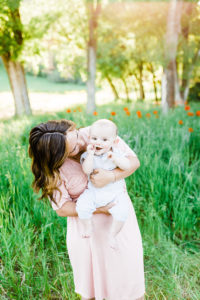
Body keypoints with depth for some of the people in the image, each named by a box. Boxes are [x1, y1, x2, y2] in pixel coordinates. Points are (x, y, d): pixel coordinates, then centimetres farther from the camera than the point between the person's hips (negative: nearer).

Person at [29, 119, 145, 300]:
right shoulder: (53, 169, -16)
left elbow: (133, 161, -12)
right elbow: (62, 208, -11)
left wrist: (111, 176, -31)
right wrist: (99, 208, -22)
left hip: (119, 215, 1)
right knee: (89, 280, 15)